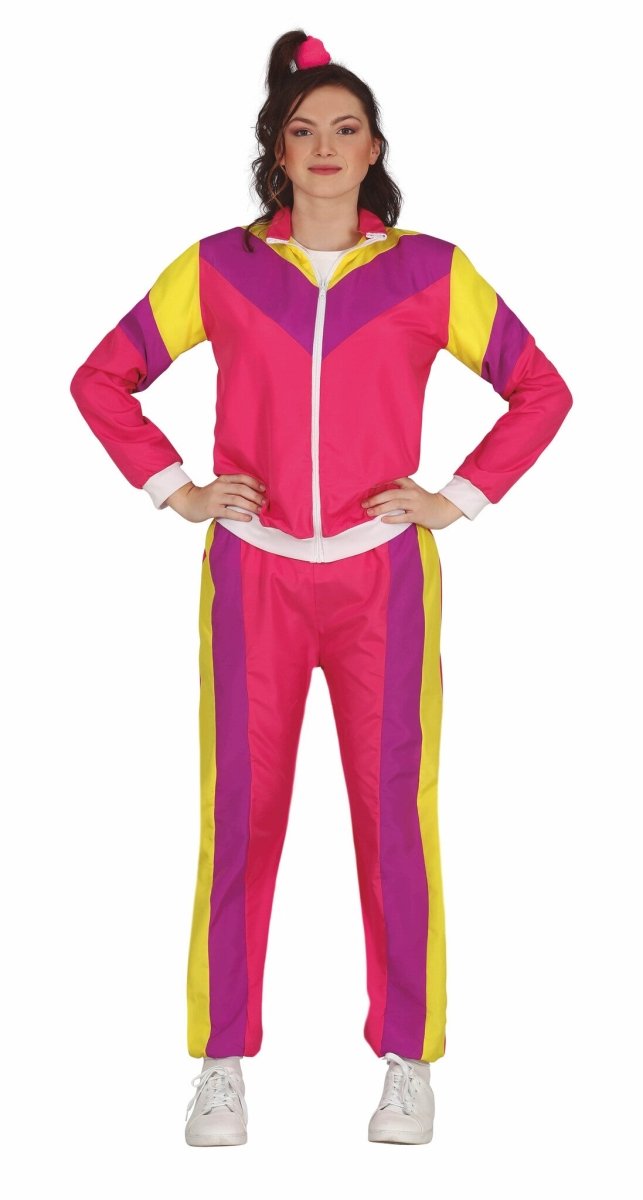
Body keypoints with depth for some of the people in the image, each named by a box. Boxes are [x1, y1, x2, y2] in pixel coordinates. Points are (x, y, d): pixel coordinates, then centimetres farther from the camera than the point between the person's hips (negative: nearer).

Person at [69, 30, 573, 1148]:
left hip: (381, 576, 0)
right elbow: (101, 377, 11)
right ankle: (222, 1064, 10)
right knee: (237, 817, 0)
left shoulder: (429, 270, 4)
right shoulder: (220, 267, 5)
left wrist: (460, 496, 1)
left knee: (394, 816, 0)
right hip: (252, 575, 1)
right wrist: (174, 487, 2)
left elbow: (543, 388, 9)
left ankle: (409, 1062, 13)